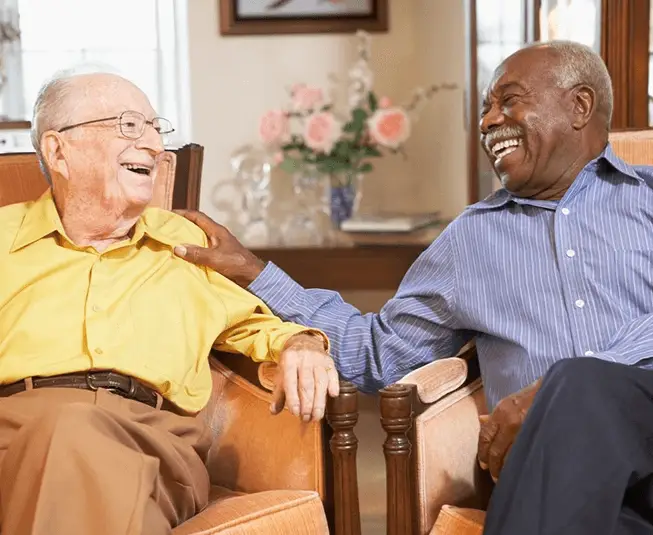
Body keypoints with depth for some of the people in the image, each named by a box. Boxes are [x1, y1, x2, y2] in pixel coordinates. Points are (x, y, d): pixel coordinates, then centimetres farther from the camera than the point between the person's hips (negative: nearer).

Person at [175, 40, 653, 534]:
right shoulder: (470, 237, 23)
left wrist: (557, 393, -17)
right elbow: (377, 351, 24)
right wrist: (250, 271, 19)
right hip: (557, 460, 1)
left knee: (582, 384, -34)